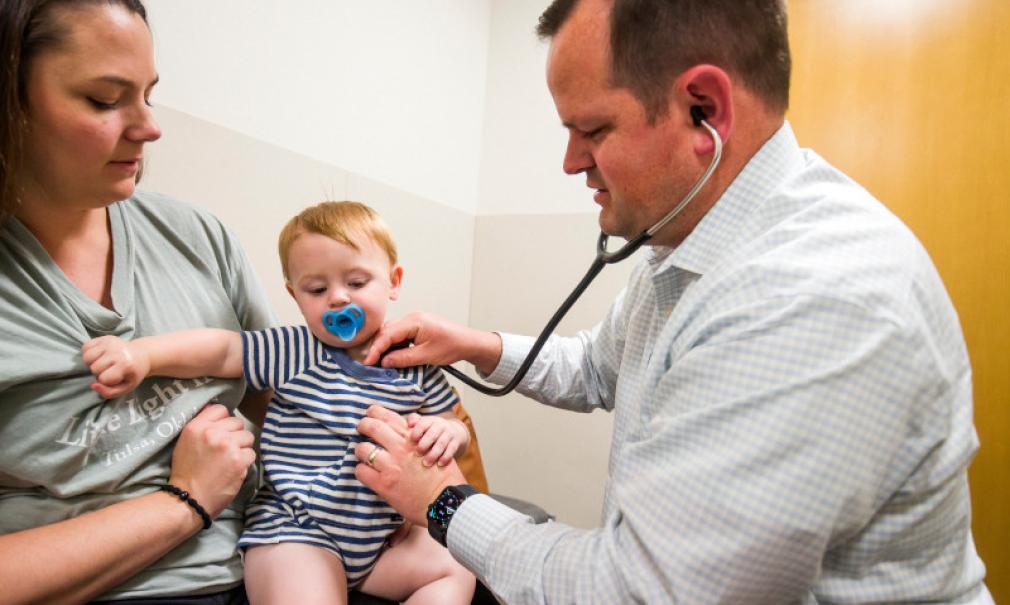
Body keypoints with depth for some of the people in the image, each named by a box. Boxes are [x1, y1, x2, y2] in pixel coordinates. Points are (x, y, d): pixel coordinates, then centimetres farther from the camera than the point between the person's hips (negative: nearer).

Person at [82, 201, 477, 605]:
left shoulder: (416, 367, 1)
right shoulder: (295, 353, -5)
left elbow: (454, 431, 6)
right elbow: (221, 350, -13)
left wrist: (447, 432, -18)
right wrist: (143, 353, -28)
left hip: (383, 537, 5)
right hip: (295, 532, -4)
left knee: (456, 572, 3)